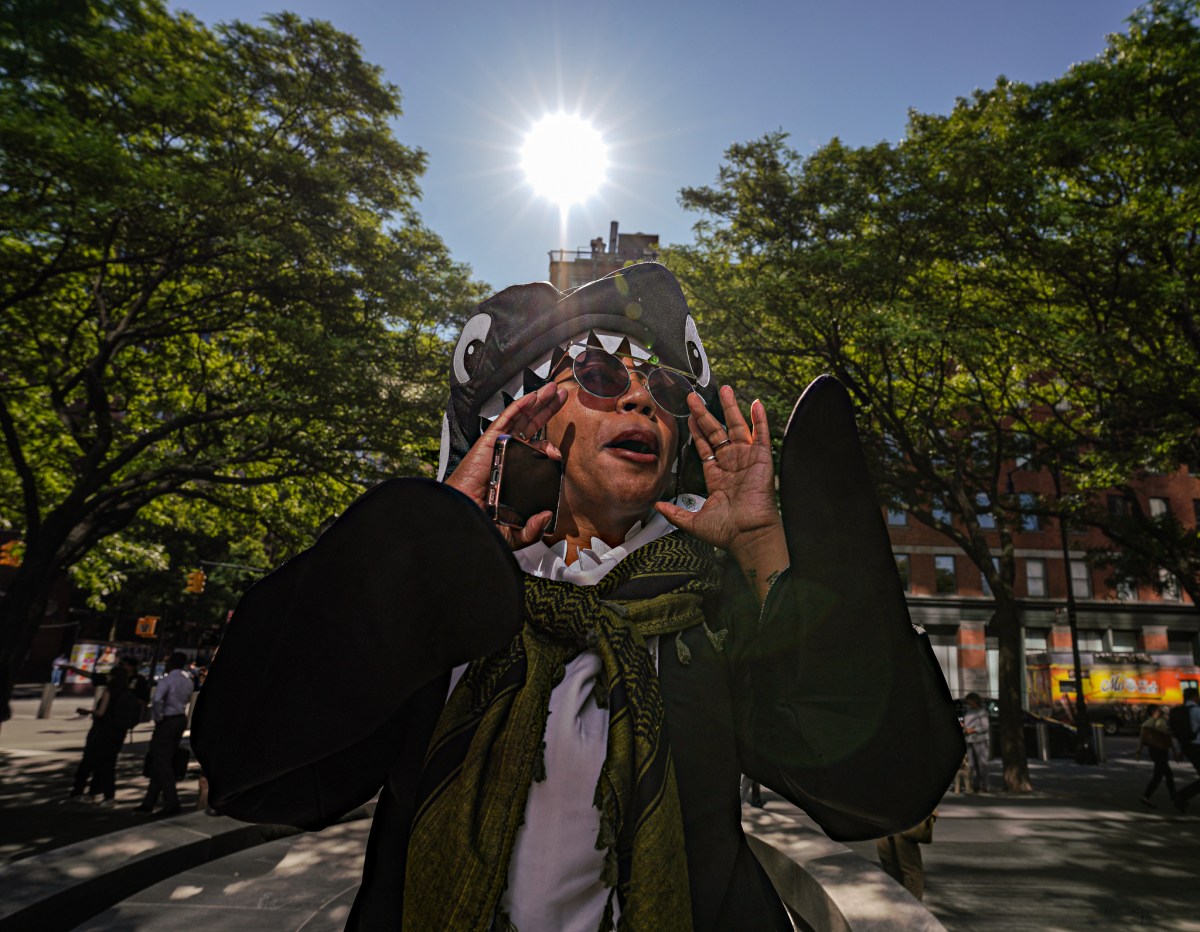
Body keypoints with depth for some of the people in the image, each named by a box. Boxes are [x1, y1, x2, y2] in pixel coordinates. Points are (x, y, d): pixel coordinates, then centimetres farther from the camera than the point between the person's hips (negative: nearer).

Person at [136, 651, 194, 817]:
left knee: (161, 762, -2)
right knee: (166, 762, 14)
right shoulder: (188, 681, 9)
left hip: (167, 722, -8)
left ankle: (172, 803, -5)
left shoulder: (166, 680, -17)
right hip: (181, 719, 8)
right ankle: (149, 802, 22)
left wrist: (158, 717, -16)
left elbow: (157, 700, -28)